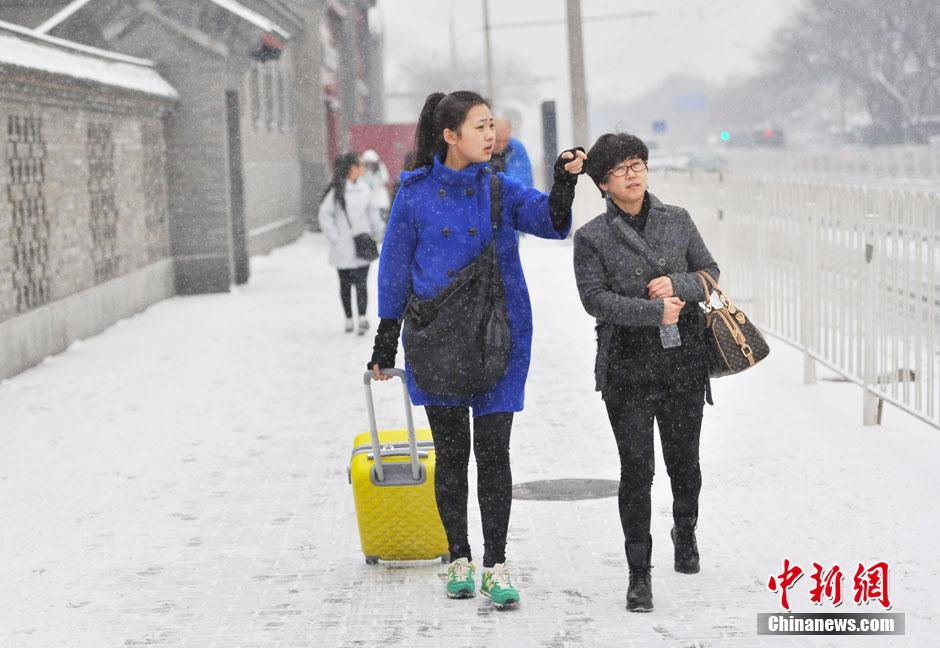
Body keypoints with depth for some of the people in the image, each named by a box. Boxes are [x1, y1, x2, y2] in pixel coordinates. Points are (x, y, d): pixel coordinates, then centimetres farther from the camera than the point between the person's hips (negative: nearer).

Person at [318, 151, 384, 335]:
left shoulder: (364, 189, 7)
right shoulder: (336, 190, -10)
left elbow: (372, 212, 19)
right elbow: (325, 215, -8)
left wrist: (376, 231, 13)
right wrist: (334, 238, -10)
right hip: (343, 249, -3)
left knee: (361, 283, -8)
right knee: (345, 284, 8)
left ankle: (362, 318, -13)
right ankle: (348, 319, 18)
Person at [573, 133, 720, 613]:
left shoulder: (677, 221, 7)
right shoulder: (592, 237, -2)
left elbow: (710, 272, 10)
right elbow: (595, 298, -10)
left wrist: (678, 284, -10)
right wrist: (654, 312, -17)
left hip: (683, 361, 3)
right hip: (627, 367, -3)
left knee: (684, 461, 14)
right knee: (636, 469, -5)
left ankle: (685, 533, 44)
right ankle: (639, 574, 5)